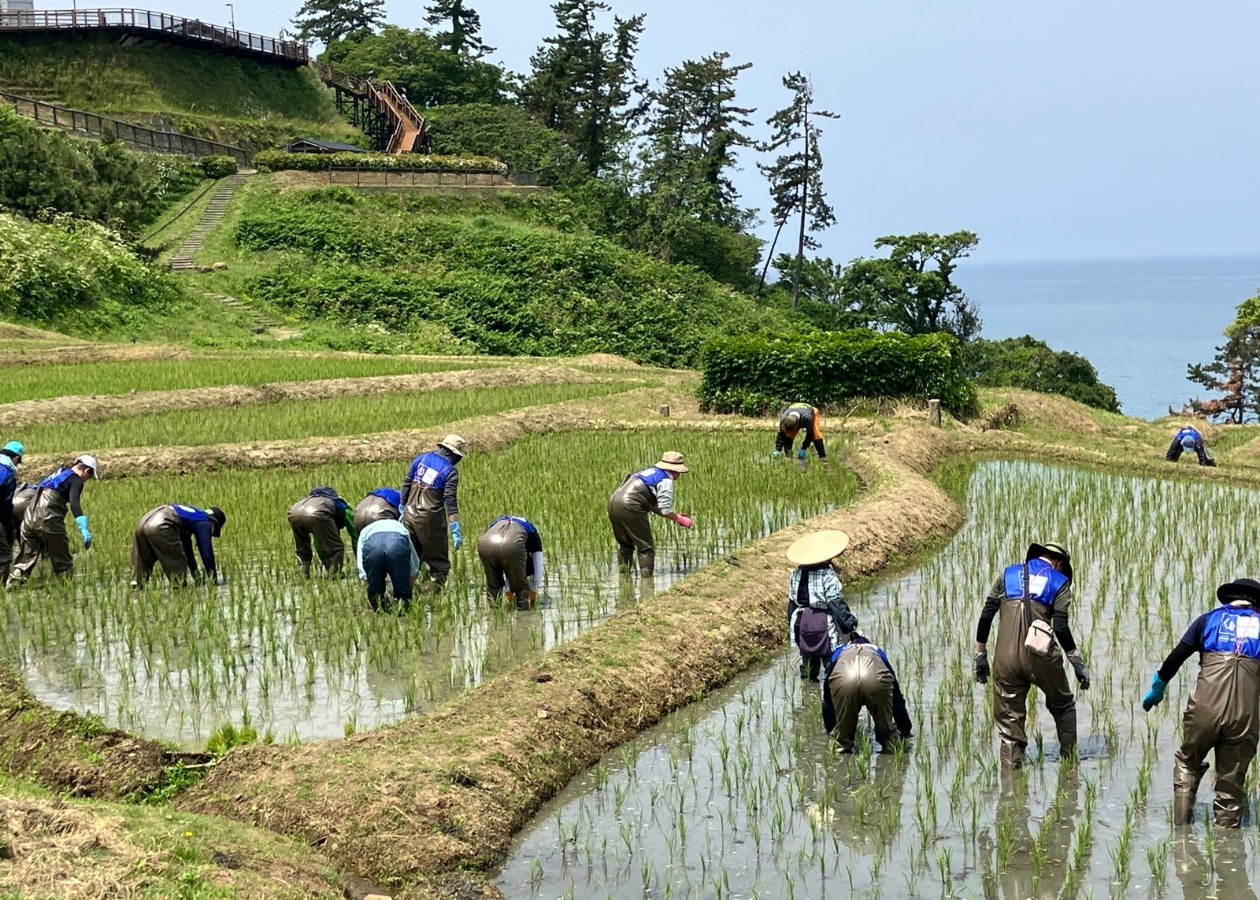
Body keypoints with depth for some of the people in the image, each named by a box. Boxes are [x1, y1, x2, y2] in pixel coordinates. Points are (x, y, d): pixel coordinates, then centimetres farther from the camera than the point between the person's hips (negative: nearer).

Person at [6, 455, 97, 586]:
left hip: (30, 515, 7)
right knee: (62, 560, 4)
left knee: (26, 558, 13)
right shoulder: (76, 480, -1)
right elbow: (74, 504, -19)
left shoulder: (59, 473, 23)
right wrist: (84, 529, -28)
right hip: (48, 519, -7)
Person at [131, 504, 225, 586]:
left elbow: (187, 549, 44)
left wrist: (197, 576, 47)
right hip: (160, 527, -9)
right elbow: (207, 553, 8)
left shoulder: (193, 515, 36)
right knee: (178, 563, 4)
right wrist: (213, 580, 17)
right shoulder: (204, 523, 11)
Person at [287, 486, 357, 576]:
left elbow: (318, 542, 52)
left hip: (294, 512, 6)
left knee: (301, 551, 28)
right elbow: (355, 535, 35)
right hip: (316, 513, -6)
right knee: (336, 548, 13)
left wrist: (326, 564, 57)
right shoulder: (345, 509, 35)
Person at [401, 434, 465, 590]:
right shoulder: (450, 471, -7)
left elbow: (406, 484, 10)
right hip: (430, 519, -5)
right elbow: (450, 501, -13)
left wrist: (402, 508, 19)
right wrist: (455, 530, -13)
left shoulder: (421, 458, 8)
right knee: (439, 563, 5)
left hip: (410, 515, 5)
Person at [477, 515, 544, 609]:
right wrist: (533, 591, 52)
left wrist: (508, 590, 55)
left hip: (485, 544, 4)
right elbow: (538, 567, 38)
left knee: (493, 586, 27)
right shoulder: (532, 533, 37)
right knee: (521, 587, 19)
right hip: (512, 545, -3)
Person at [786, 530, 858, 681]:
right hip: (824, 627, -6)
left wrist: (791, 628, 20)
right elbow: (837, 605, -19)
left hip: (802, 626, 6)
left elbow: (792, 603, 10)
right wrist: (850, 626, -14)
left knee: (808, 659, 19)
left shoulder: (796, 575, 2)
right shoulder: (828, 576, -18)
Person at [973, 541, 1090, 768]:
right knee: (1063, 706, 21)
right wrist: (1078, 664, 3)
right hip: (1040, 655, -1)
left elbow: (986, 615, 10)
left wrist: (980, 655, 15)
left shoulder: (1008, 574, 18)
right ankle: (1069, 760, 24)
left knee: (1009, 717, 10)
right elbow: (1061, 628, -2)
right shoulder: (1059, 582, 10)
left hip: (1006, 657, 1)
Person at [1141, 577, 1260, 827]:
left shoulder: (1209, 619, 14)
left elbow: (1175, 658, 9)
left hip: (1205, 710, 0)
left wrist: (1156, 689, 20)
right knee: (1232, 780, 12)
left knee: (1187, 762, 22)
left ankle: (1181, 823, 16)